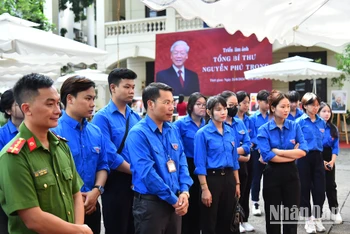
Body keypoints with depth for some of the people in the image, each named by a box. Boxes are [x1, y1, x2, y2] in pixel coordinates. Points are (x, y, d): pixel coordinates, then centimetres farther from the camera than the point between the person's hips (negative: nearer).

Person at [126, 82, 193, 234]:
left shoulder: (173, 130, 7)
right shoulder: (138, 134, -16)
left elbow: (182, 162, 9)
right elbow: (147, 173, -21)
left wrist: (184, 191, -6)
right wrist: (174, 199, -14)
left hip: (175, 202, 7)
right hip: (150, 203, -7)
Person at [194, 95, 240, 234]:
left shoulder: (230, 131, 7)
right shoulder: (203, 133, -10)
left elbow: (234, 159, 13)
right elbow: (200, 164, -12)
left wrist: (237, 183, 11)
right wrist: (204, 188, -16)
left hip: (229, 178, 5)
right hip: (212, 178, -5)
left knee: (227, 221, 15)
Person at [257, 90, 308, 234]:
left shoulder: (295, 126, 1)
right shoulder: (264, 130, -7)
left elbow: (303, 151, -10)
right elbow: (267, 156, -18)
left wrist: (278, 151, -15)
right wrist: (293, 154, -13)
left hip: (291, 174, 2)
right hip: (272, 175, -2)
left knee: (292, 216, 9)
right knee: (273, 217, 10)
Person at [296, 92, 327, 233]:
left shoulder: (322, 122, 8)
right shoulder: (299, 122, -7)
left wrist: (320, 155, 15)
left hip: (318, 157, 4)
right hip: (304, 158, -4)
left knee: (320, 189, 5)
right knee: (304, 189, 5)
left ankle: (317, 219, 22)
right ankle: (308, 220, 18)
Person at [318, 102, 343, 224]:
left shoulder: (333, 128, 3)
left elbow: (336, 147, 2)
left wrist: (332, 161, -11)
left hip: (329, 160, 3)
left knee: (330, 185, 7)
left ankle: (335, 211, 17)